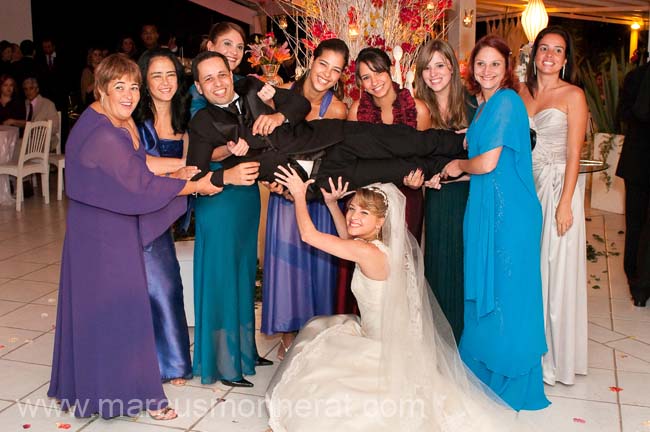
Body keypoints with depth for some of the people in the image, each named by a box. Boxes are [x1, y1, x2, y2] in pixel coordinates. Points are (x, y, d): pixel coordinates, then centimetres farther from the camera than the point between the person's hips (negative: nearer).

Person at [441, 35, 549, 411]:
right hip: (487, 206, 9)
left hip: (508, 210, -9)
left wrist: (459, 165, 1)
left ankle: (513, 378, 18)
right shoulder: (486, 106, 15)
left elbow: (487, 164, -17)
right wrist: (447, 177, 12)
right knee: (485, 291, 16)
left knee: (505, 291, 2)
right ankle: (484, 367, 32)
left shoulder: (506, 101, -13)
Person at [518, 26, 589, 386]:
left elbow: (573, 153, -9)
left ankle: (554, 355, 15)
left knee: (555, 270, 1)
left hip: (557, 185, -4)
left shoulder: (573, 95, -5)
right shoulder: (523, 92, 9)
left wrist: (565, 203, -15)